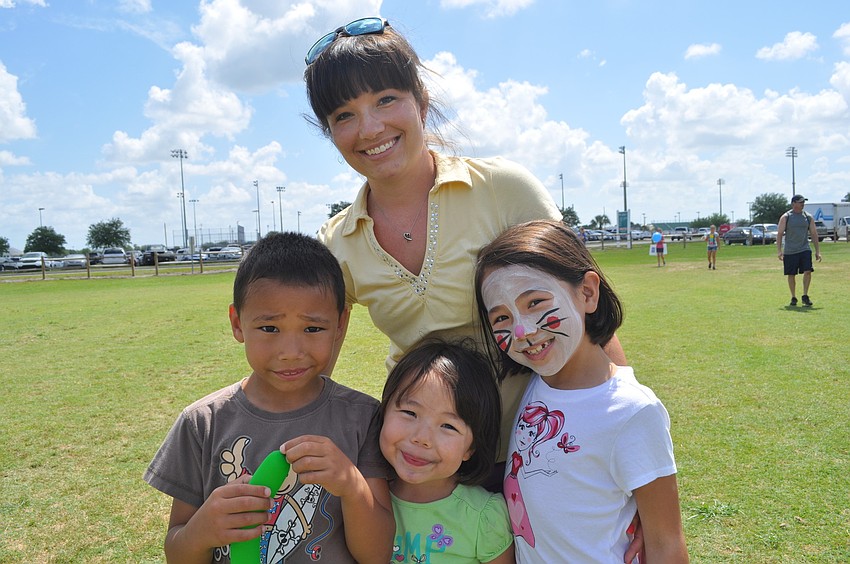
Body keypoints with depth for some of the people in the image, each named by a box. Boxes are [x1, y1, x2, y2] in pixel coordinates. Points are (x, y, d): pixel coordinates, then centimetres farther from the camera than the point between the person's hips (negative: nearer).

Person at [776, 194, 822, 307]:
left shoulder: (808, 217, 7)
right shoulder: (785, 217, -1)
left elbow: (814, 234, 10)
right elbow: (779, 234, -3)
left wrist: (817, 251, 6)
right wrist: (779, 251, -10)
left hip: (805, 250, 2)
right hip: (789, 251, -2)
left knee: (808, 271, -11)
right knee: (791, 275, 4)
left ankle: (805, 296, 1)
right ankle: (793, 298, 17)